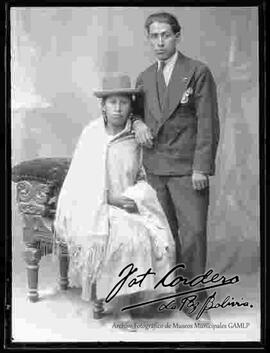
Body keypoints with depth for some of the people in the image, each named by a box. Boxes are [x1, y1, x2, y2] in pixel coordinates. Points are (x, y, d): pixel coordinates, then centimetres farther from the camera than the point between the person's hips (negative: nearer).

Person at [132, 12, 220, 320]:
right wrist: (137, 122, 1)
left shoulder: (198, 72, -2)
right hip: (154, 168, 5)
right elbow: (135, 110, 27)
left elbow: (207, 123, -6)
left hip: (187, 168, -4)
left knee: (193, 230, -5)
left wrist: (201, 167, -13)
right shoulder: (144, 78, 14)